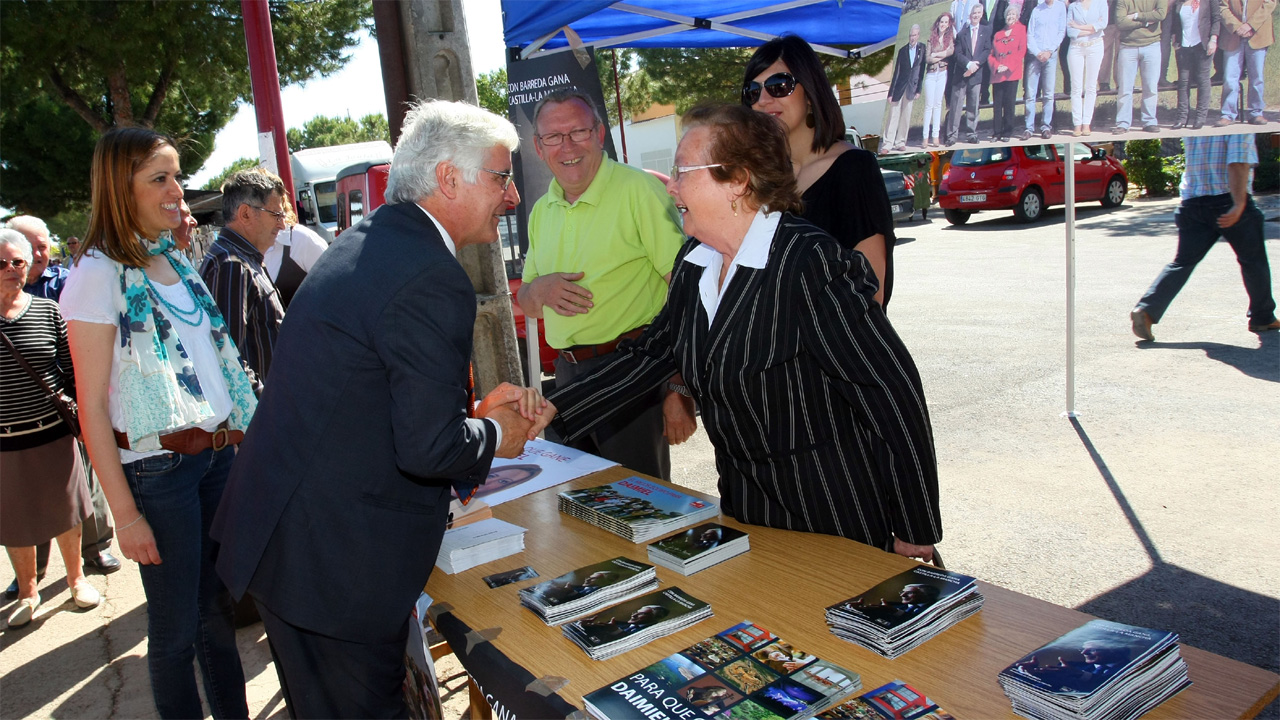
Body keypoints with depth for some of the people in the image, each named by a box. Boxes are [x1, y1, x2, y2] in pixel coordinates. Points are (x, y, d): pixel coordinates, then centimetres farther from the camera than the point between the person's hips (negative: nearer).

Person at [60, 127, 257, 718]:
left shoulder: (178, 263, 11)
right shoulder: (99, 273, -10)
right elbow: (92, 406, -12)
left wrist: (245, 440, 8)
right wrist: (124, 513, -14)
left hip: (219, 454, 6)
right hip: (157, 467, -6)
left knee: (221, 609, 16)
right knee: (176, 629, 7)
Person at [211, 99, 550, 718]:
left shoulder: (364, 243, 9)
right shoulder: (433, 280, -23)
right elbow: (430, 448, -24)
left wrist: (477, 409, 8)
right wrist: (495, 435, -5)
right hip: (338, 562, -10)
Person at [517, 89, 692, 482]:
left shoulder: (639, 190, -11)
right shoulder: (541, 211, 11)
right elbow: (525, 304, 20)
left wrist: (680, 388, -19)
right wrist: (538, 289, -5)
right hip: (568, 373, 7)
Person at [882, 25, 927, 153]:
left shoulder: (922, 50, 3)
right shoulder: (903, 50, 3)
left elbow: (922, 71, 4)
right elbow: (896, 72, 2)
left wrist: (919, 90, -2)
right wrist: (891, 92, -2)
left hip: (911, 88, 1)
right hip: (899, 88, -1)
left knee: (906, 117, 4)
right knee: (893, 116, -4)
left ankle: (900, 142, 13)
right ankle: (887, 144, -5)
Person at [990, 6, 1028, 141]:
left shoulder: (1021, 30, 8)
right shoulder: (998, 34, 17)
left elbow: (1022, 50, -2)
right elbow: (991, 54, 12)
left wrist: (1009, 66, -12)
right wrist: (996, 66, -7)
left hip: (1012, 73, -3)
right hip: (997, 74, 3)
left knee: (1009, 103, -5)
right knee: (997, 104, -1)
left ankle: (1007, 133, -1)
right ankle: (996, 132, 4)